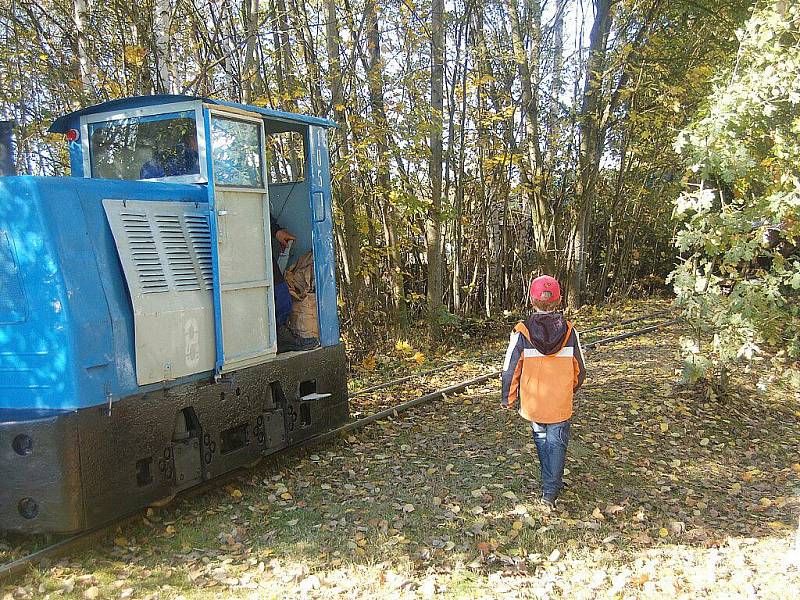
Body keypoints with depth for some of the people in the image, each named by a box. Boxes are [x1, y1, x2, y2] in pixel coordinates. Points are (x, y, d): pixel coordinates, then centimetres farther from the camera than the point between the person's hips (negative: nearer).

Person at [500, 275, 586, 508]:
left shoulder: (521, 333, -14)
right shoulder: (569, 331, -9)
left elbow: (510, 370, -8)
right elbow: (579, 369, 2)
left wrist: (508, 398, 7)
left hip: (533, 401, 1)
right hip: (561, 402, 0)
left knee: (541, 439, 20)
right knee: (557, 443, 9)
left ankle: (552, 483, 35)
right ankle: (550, 491, 3)